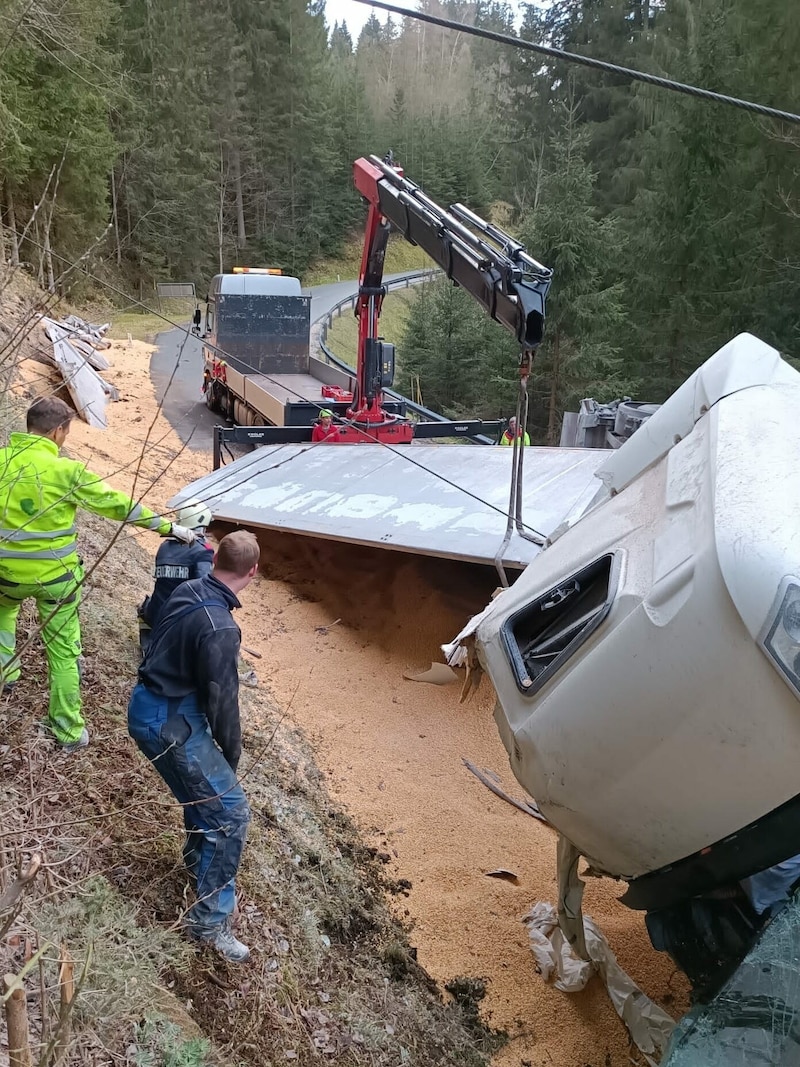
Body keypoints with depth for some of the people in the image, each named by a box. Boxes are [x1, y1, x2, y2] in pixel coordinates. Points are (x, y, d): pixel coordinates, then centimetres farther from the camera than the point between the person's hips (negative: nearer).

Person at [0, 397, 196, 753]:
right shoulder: (66, 470, -15)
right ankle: (69, 730, 18)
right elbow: (117, 504, -10)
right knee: (64, 651, 10)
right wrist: (167, 526, -1)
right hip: (56, 575, -3)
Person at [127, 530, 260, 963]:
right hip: (169, 724, -9)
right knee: (229, 812, -4)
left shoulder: (187, 591, -1)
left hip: (148, 704, 9)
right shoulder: (220, 628, -28)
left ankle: (198, 860, 49)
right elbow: (222, 701, -19)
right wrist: (231, 754, -1)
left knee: (205, 784, 28)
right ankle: (210, 920, 5)